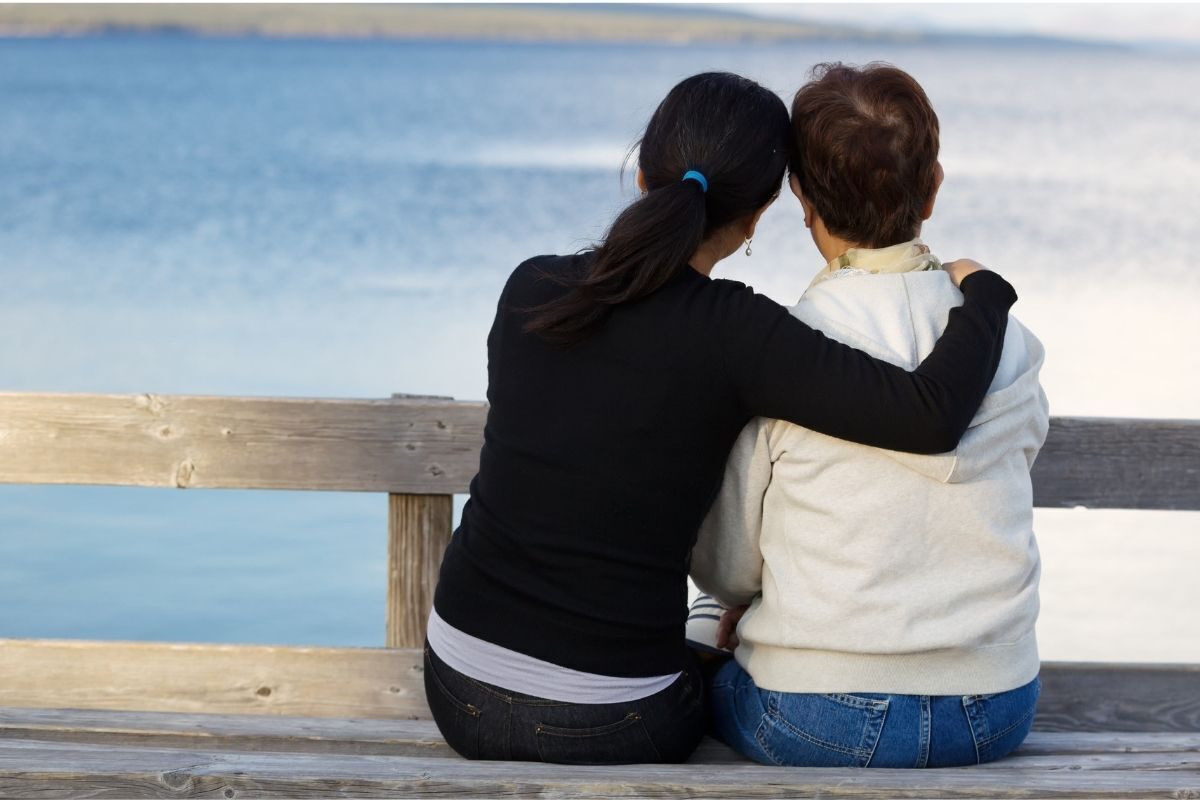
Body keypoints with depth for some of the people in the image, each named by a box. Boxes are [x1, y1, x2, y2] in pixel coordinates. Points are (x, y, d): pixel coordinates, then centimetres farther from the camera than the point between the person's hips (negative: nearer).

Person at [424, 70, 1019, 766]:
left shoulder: (529, 288, -1)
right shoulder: (732, 331, -17)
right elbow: (932, 417, -24)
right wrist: (983, 292, -5)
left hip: (460, 692, 4)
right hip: (609, 727, -4)